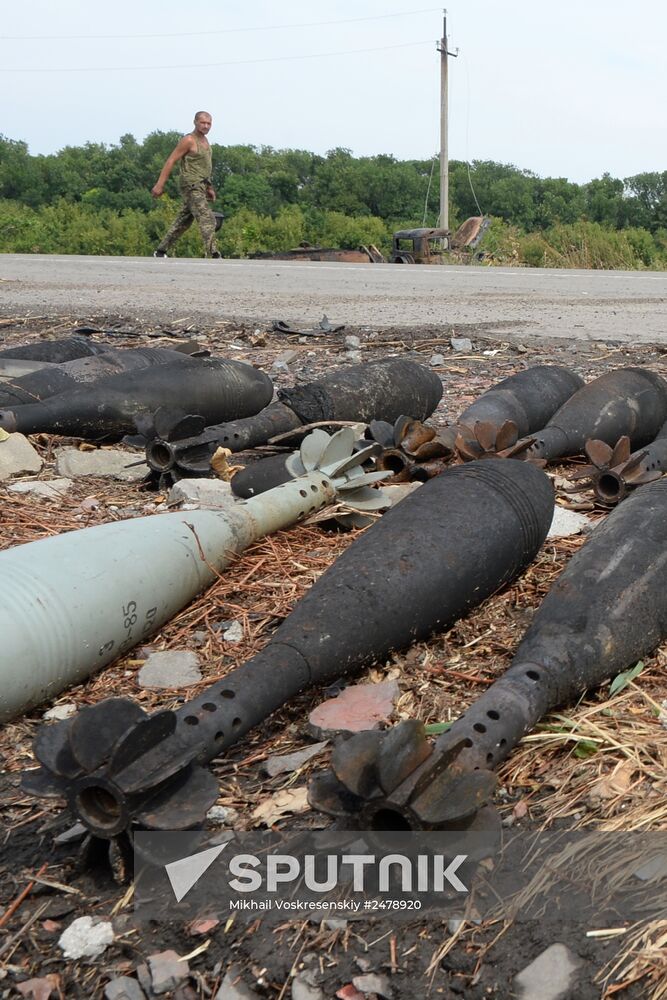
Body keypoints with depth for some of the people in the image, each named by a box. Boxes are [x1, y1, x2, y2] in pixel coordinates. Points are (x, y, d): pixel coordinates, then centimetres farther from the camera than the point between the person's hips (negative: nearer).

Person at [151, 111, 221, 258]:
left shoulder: (205, 141, 16)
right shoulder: (188, 140, -10)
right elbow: (171, 161, -12)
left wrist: (209, 187, 22)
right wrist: (160, 185, -17)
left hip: (200, 187, 9)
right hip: (192, 187, -9)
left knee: (183, 221, 11)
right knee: (207, 219, -18)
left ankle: (160, 251, 18)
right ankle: (213, 254, -23)